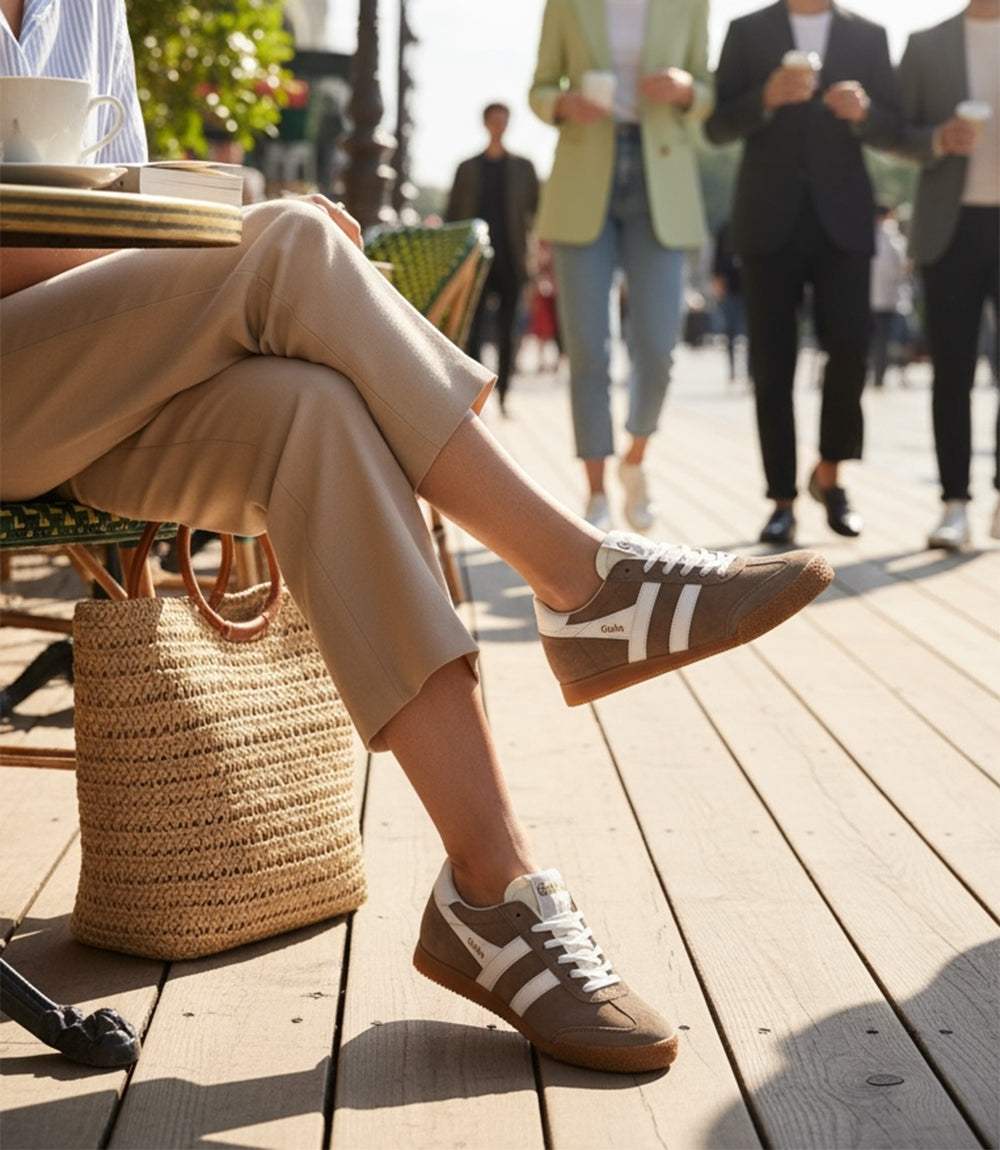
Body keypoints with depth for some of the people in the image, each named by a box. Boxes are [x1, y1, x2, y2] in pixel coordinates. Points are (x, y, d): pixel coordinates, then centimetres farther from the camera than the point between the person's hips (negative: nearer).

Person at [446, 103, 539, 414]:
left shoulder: (523, 167, 12)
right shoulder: (467, 168, 11)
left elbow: (538, 209, 7)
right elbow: (452, 215, 10)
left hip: (511, 262, 0)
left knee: (507, 332, 2)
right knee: (473, 331, -5)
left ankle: (503, 394, 7)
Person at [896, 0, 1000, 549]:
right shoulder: (926, 44, 8)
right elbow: (899, 134, 6)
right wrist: (939, 139, -14)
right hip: (953, 227, 0)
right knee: (952, 371, -1)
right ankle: (955, 503, 3)